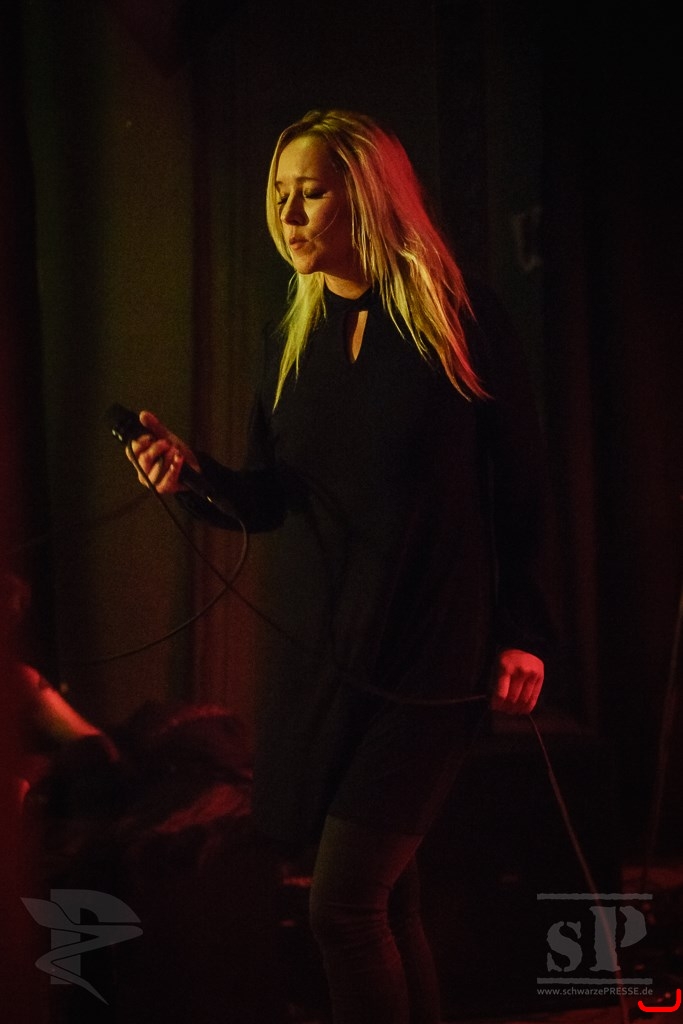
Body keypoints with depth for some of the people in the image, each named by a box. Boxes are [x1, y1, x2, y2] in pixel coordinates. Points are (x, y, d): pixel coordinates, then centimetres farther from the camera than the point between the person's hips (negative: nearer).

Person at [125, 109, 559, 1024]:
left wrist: (525, 636, -5)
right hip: (317, 655, 5)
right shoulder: (290, 338, 10)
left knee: (344, 904, -10)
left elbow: (524, 492, -1)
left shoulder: (463, 321, -4)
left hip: (432, 660, -4)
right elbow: (270, 501, 10)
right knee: (387, 898, 11)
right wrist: (198, 475, -10)